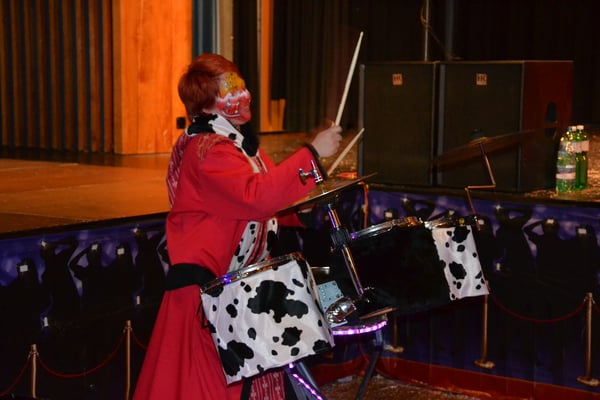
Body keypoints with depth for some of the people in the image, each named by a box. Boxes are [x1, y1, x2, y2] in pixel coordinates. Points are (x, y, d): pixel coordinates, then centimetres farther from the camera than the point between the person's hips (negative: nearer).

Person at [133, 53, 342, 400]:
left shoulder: (241, 141, 12)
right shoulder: (207, 150, -19)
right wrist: (312, 152, -31)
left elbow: (271, 206, 19)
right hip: (207, 287, -9)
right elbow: (258, 196, -34)